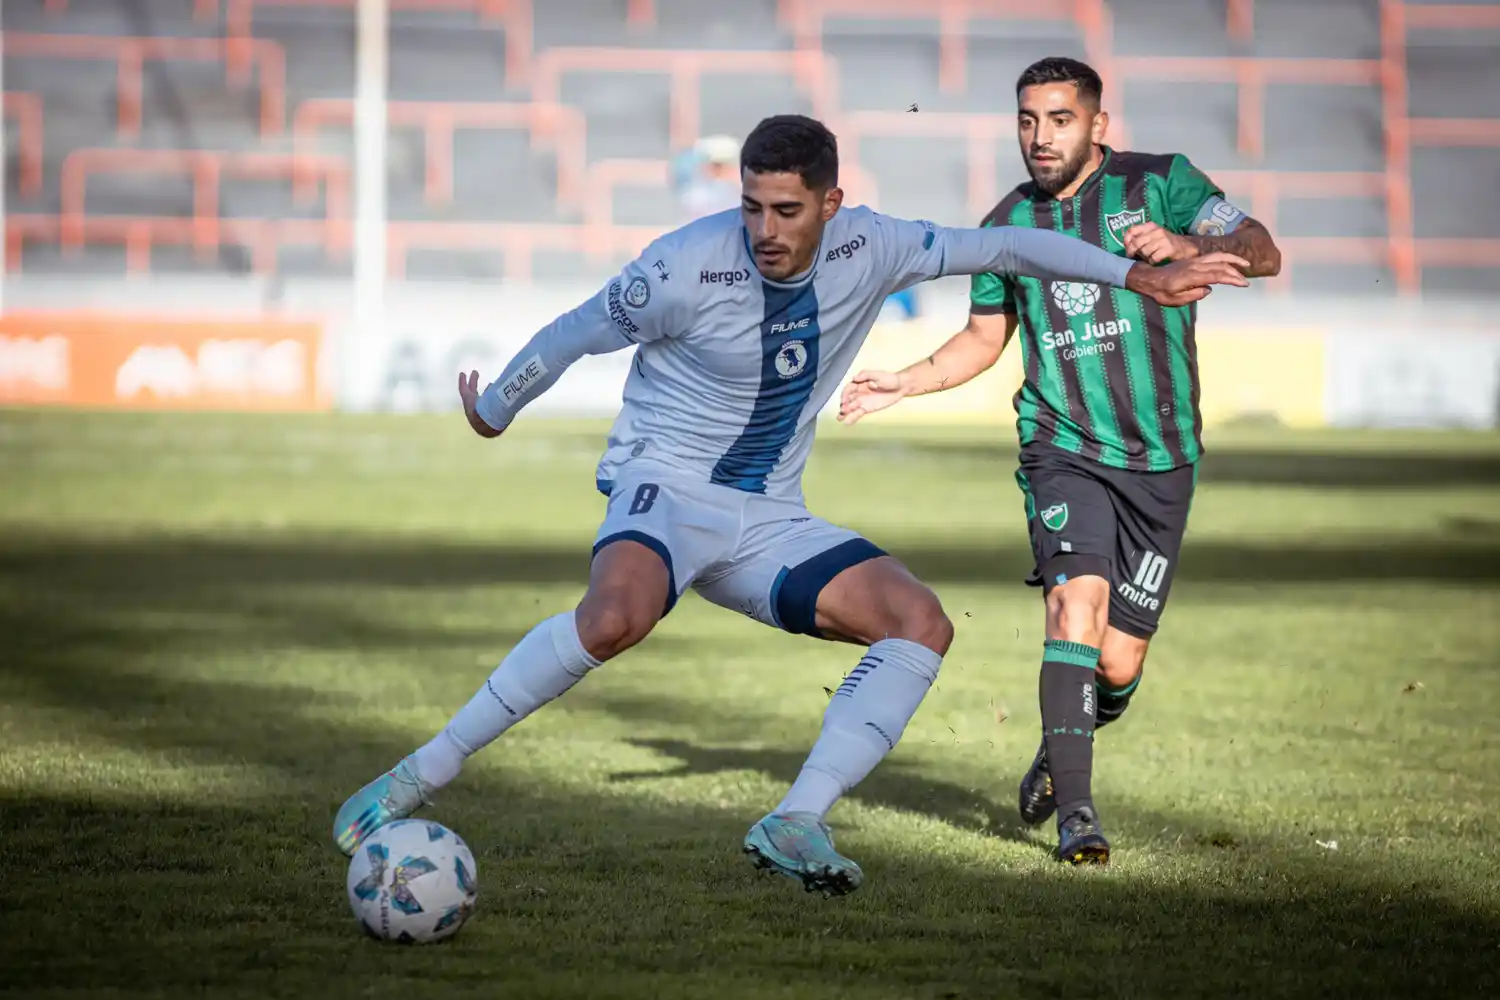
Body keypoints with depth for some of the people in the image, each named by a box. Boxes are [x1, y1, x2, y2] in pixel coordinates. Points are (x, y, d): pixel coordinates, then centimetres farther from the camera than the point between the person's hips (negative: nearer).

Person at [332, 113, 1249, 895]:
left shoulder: (866, 248, -5)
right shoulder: (686, 268, -19)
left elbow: (992, 247, 9)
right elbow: (575, 334, -2)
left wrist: (1133, 274, 10)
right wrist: (495, 409, 12)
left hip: (768, 523, 6)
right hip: (665, 489, -6)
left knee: (922, 624, -14)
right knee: (616, 617, -39)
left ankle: (795, 824, -17)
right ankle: (425, 773, -28)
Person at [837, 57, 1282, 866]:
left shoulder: (1161, 183, -2)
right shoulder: (1008, 225, 7)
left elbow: (1262, 253, -13)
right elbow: (985, 337, 22)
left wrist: (1184, 246, -31)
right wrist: (904, 384, 8)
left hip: (1160, 458, -1)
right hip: (1063, 449, 1)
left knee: (1118, 664, 0)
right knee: (1078, 598, -24)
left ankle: (1064, 746, 33)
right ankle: (1075, 807, -24)